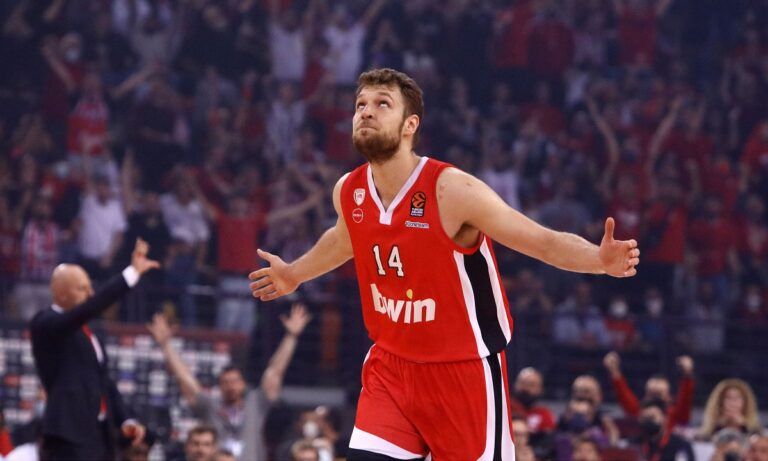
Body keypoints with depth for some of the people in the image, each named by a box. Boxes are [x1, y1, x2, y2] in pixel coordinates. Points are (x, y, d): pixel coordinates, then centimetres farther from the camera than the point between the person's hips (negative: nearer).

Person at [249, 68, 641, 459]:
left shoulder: (453, 191, -21)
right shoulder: (348, 192, -3)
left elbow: (545, 241, -19)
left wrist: (601, 260, -39)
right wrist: (294, 274, 41)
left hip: (464, 371, -4)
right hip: (390, 366, 4)